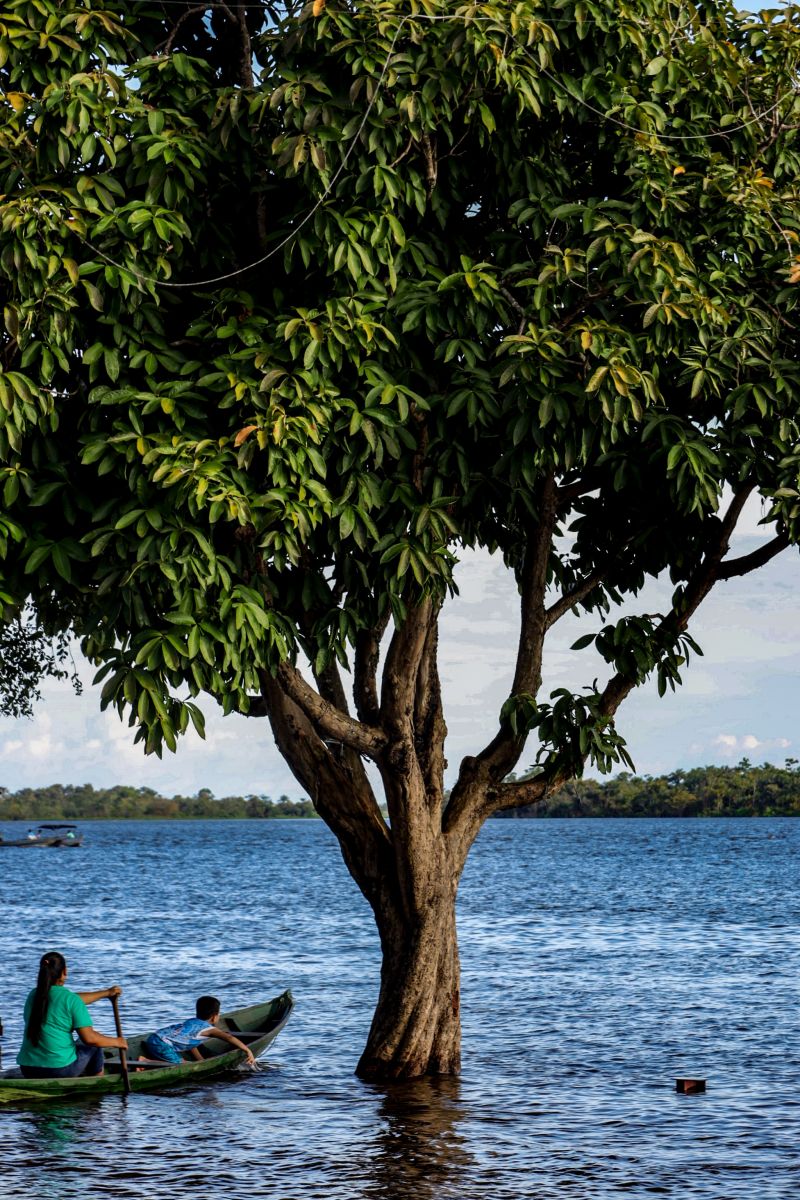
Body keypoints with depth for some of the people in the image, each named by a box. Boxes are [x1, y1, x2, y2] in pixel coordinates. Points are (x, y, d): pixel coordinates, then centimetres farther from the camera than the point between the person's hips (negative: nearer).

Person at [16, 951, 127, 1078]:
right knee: (94, 1046, 23)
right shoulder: (71, 999, -13)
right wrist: (116, 1042, 4)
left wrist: (106, 993, 33)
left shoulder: (34, 995, 7)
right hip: (61, 1069, -6)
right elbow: (89, 1038, -15)